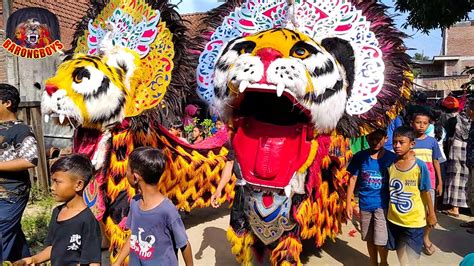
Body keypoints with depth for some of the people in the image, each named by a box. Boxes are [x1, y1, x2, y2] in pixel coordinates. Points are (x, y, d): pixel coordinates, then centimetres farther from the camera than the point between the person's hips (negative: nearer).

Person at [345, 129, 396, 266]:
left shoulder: (392, 158, -6)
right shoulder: (359, 156, -3)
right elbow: (353, 179, 1)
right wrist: (348, 203, -1)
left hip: (382, 205, -2)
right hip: (364, 204, 2)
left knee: (380, 241, -1)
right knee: (370, 239, 14)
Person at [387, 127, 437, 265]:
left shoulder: (420, 165, -15)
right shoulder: (390, 164, -6)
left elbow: (426, 192, -7)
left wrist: (431, 214, -1)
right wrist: (386, 210, 9)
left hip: (414, 220, -3)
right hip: (394, 218, 3)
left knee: (411, 254, 11)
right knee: (400, 251, 18)